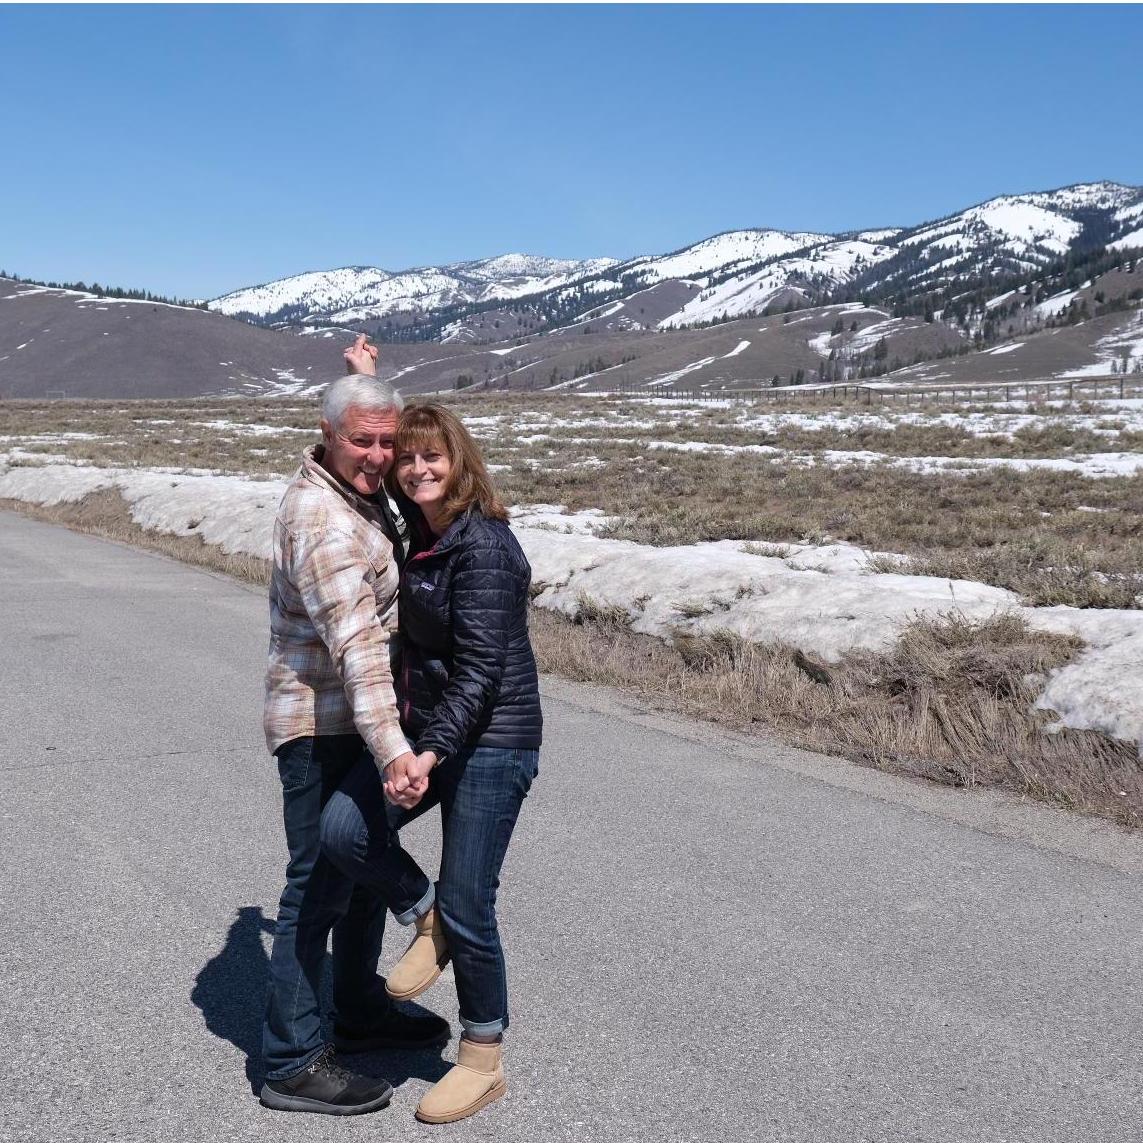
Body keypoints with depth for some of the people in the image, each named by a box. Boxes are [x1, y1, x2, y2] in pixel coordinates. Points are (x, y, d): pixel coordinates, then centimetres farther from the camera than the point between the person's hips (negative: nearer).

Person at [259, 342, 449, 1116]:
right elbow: (357, 646, -34)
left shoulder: (361, 491, 5)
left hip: (354, 724, 10)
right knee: (320, 886, -2)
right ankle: (294, 1061, 10)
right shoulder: (323, 522, -24)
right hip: (322, 728, -10)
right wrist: (390, 749, -41)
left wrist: (364, 379, 22)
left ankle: (362, 1012, 37)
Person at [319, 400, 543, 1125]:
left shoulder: (484, 547, -18)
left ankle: (483, 1063, 21)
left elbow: (480, 666, -22)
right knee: (343, 828, -14)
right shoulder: (415, 530, 7)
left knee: (467, 904, 0)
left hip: (491, 740, -7)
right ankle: (427, 923, 14)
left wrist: (432, 752, -30)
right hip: (424, 728, 8)